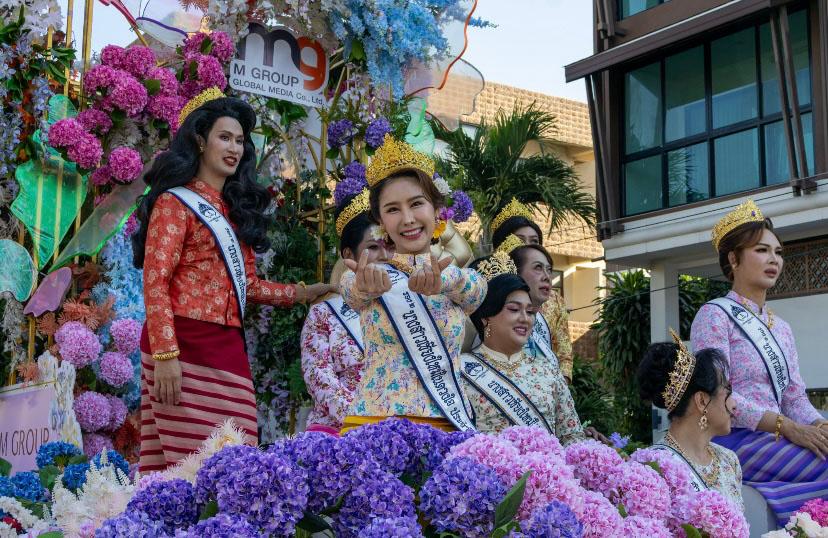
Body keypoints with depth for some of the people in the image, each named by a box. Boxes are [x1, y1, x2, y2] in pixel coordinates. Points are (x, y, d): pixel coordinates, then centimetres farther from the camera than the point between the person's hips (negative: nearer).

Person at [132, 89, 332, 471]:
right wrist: (165, 355, -19)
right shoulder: (175, 202, 0)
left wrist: (305, 293, 16)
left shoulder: (235, 208, 22)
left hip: (228, 348, 7)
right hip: (187, 345, -7)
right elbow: (155, 283, -9)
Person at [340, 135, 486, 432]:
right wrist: (369, 283, -40)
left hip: (448, 424, 1)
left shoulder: (464, 281, 7)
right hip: (372, 421, 0)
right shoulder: (368, 278, 4)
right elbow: (352, 289, -18)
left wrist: (441, 280, -36)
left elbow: (475, 287, -14)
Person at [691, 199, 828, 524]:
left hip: (772, 440, 7)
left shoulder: (781, 329, 23)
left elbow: (795, 396, 16)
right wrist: (788, 428, -19)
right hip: (734, 441, -7)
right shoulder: (715, 315, -1)